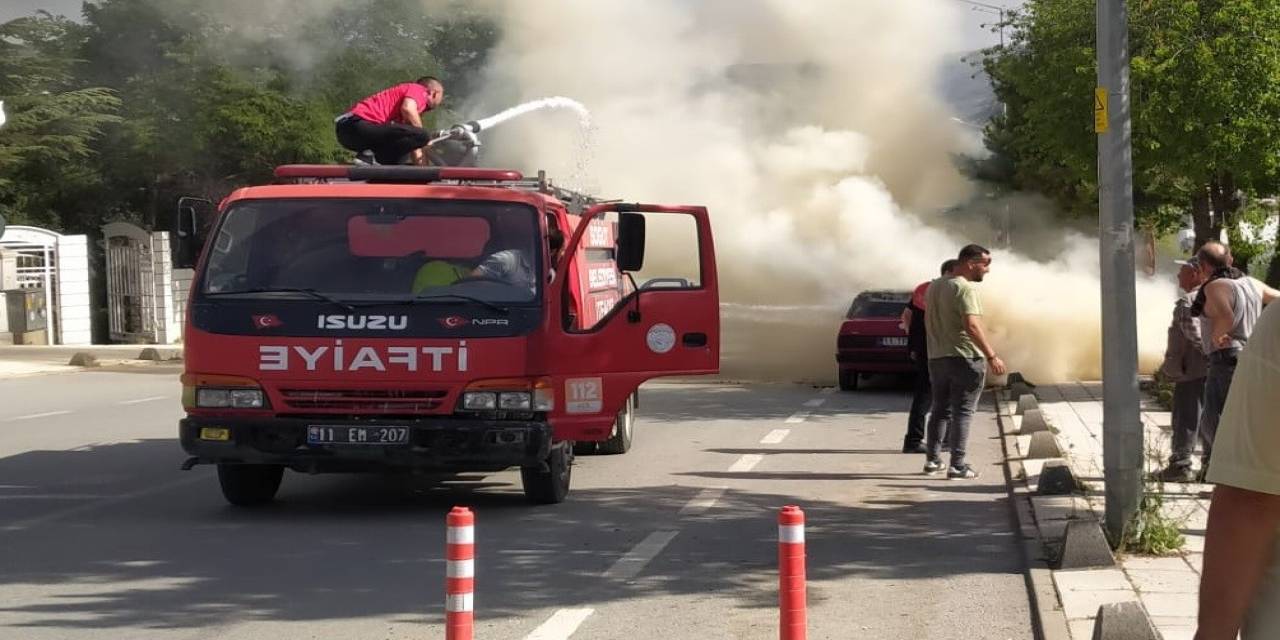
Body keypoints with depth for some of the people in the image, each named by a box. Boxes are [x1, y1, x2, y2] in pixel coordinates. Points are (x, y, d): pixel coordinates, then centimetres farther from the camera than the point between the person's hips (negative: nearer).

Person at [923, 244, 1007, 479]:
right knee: (962, 412, -4)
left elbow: (928, 321, 20)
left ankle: (932, 460, 18)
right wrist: (992, 356, -25)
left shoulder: (935, 286, 13)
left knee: (940, 410, 16)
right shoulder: (965, 288, -15)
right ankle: (957, 465, -6)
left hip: (937, 358, 8)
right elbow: (972, 326, -25)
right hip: (964, 357, -8)